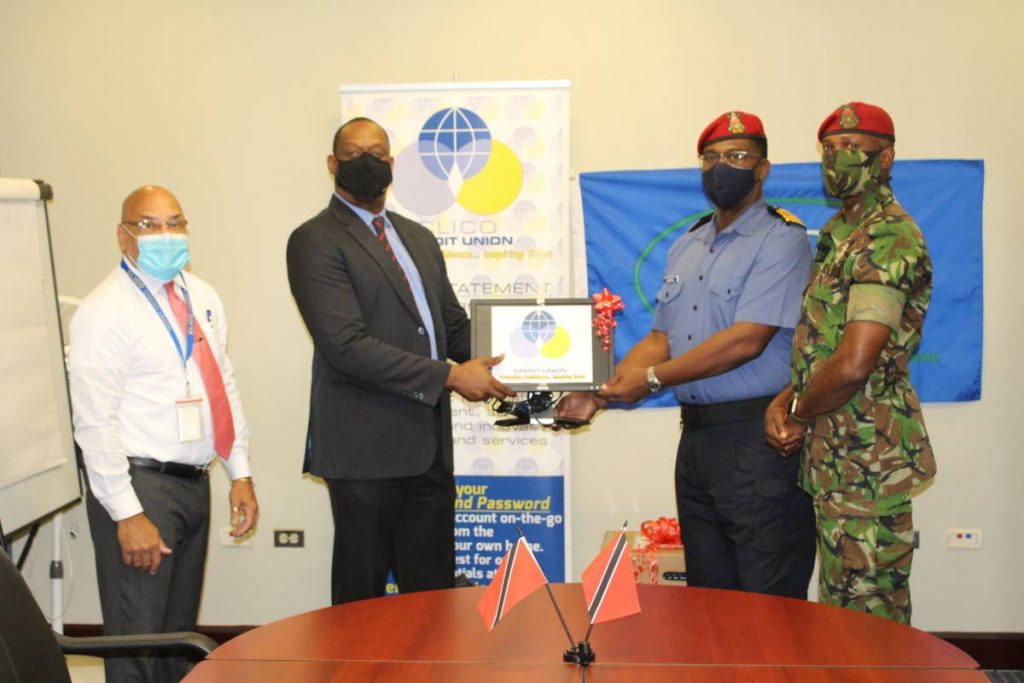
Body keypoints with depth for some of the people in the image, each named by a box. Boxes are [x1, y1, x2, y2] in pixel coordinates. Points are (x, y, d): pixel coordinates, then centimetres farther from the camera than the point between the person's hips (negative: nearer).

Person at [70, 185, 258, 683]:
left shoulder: (201, 298, 10)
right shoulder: (105, 311, -12)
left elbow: (225, 386, 15)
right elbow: (95, 422, -16)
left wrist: (240, 474, 10)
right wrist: (127, 515, -19)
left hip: (194, 484, 7)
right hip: (140, 487, -7)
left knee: (181, 635, 18)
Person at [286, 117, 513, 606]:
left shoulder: (419, 239, 18)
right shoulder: (315, 241, -7)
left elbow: (453, 323, 21)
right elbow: (347, 345, -17)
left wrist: (494, 363, -1)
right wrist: (449, 376, -19)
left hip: (430, 446, 7)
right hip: (365, 450, -6)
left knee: (433, 595, 11)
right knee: (362, 598, 5)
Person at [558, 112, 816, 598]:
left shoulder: (781, 239, -8)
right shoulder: (686, 247, 17)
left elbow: (746, 340, -18)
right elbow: (661, 339, 15)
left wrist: (652, 378, -13)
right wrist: (600, 395, 2)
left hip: (757, 440, -7)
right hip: (696, 437, 8)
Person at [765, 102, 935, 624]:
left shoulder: (887, 239, -16)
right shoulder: (839, 233, 16)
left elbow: (854, 364, -25)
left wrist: (799, 414, -8)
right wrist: (783, 400, 1)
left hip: (866, 458, -10)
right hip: (833, 456, 10)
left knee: (865, 615, -1)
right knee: (841, 606, 18)